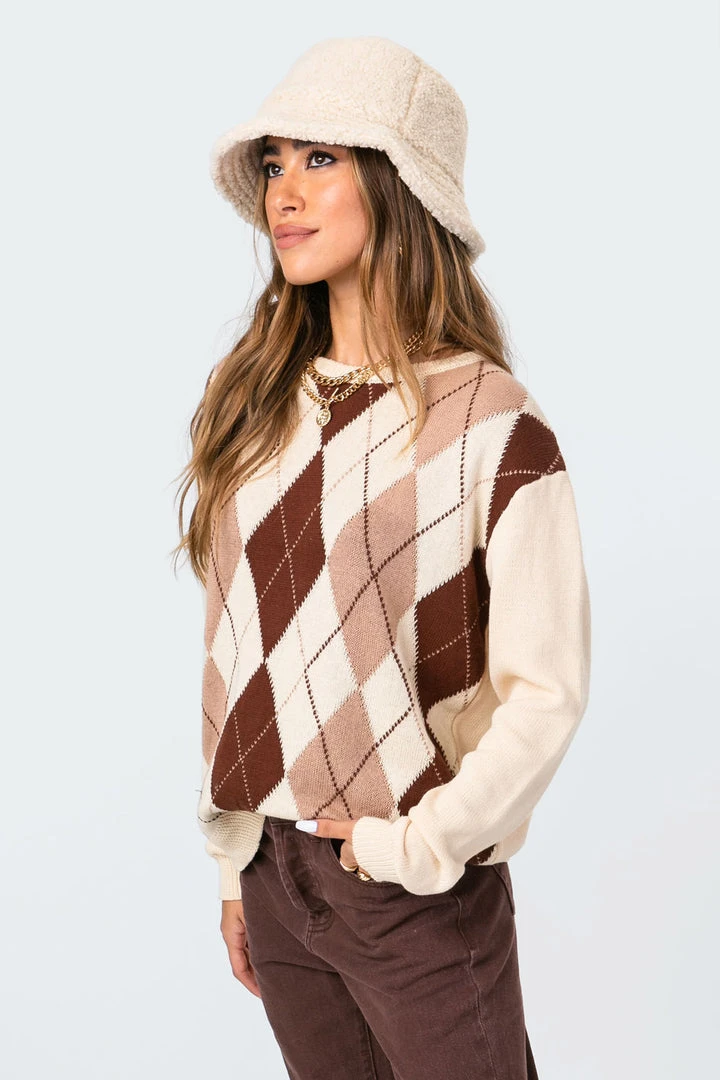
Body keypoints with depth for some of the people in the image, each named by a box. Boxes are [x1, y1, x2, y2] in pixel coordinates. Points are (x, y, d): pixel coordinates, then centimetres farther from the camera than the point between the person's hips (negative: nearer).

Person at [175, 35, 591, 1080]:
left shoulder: (490, 423, -13)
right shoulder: (254, 402, 2)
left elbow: (546, 690, -12)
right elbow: (235, 652, 6)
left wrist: (418, 849, -12)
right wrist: (236, 865, 8)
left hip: (423, 892, -4)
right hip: (274, 869, 5)